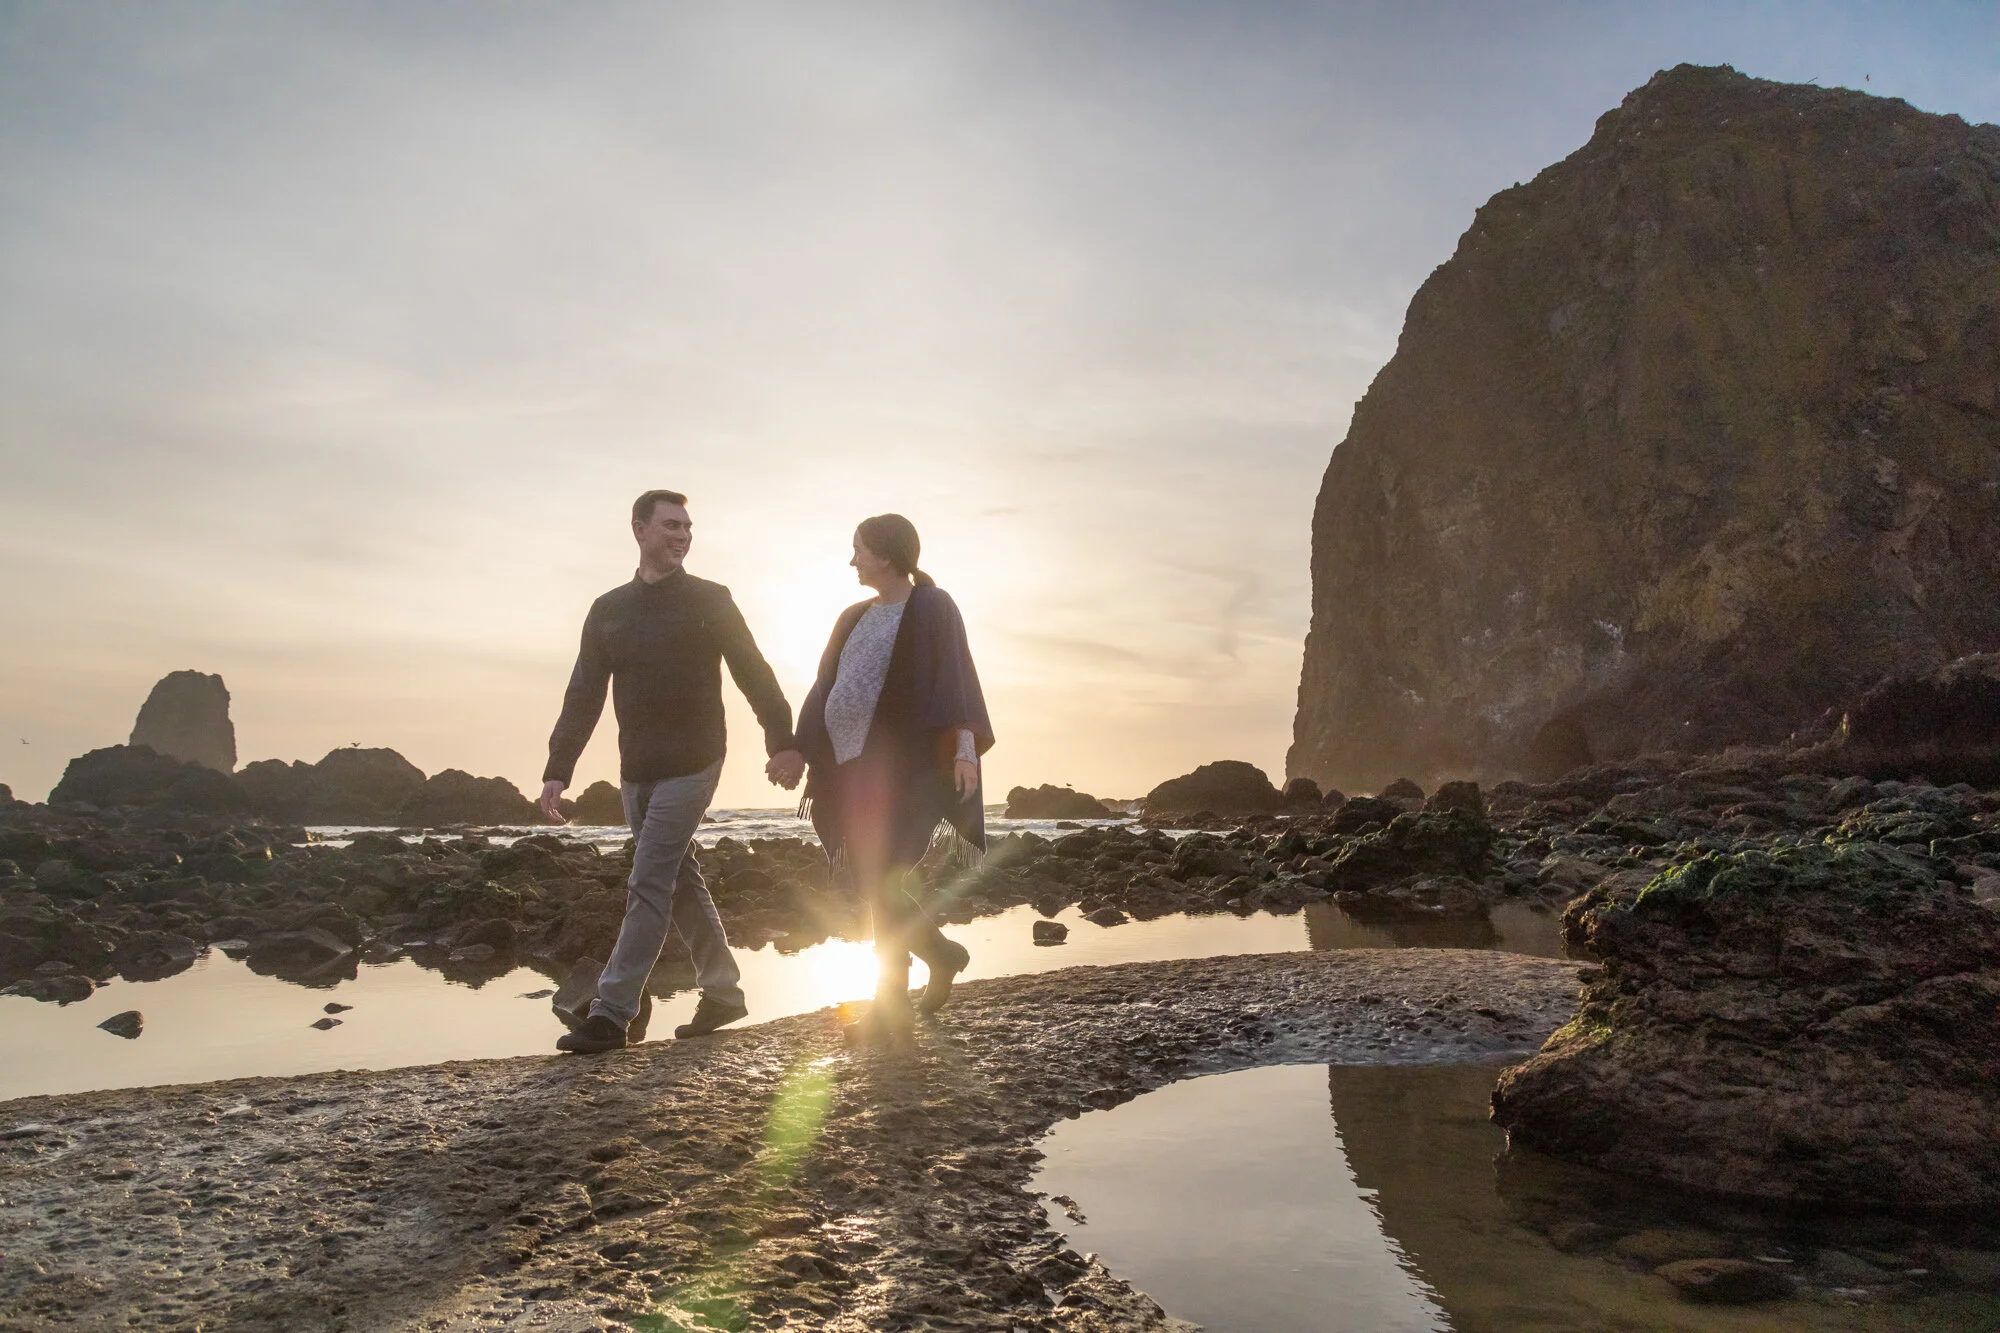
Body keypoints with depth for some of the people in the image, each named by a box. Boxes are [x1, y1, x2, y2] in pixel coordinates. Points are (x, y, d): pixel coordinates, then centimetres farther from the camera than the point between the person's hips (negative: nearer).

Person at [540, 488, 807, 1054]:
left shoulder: (709, 601, 0)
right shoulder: (608, 610, 11)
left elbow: (753, 673, -4)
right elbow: (583, 695, 8)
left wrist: (782, 742, -14)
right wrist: (557, 769, 0)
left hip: (690, 766, -5)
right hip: (637, 772, 5)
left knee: (648, 884, -10)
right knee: (679, 881, 11)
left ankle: (611, 1013, -8)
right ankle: (723, 992, 23)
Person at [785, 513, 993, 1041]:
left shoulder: (932, 609, -6)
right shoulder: (856, 618, 17)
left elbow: (957, 678, -16)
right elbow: (830, 690, 18)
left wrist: (966, 747, -29)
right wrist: (798, 749, 12)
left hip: (903, 769, -8)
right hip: (858, 770, 8)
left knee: (880, 886, -12)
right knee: (876, 888, 10)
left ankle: (891, 1003, 2)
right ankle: (943, 955, 30)